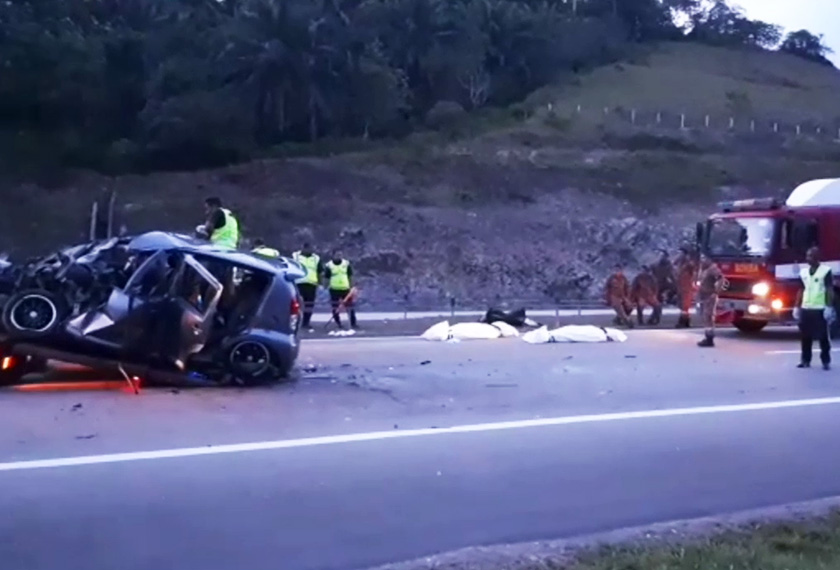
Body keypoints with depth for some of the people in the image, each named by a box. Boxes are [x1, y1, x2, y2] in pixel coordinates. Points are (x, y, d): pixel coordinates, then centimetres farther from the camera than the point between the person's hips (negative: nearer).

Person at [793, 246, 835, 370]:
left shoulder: (826, 271, -4)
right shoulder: (803, 272, 12)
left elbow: (830, 290, -7)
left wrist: (829, 307, -14)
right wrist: (796, 307, 11)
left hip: (820, 309, -5)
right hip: (805, 308, 5)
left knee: (823, 337, 0)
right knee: (805, 336, 8)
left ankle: (826, 361, 7)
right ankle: (805, 360, 16)